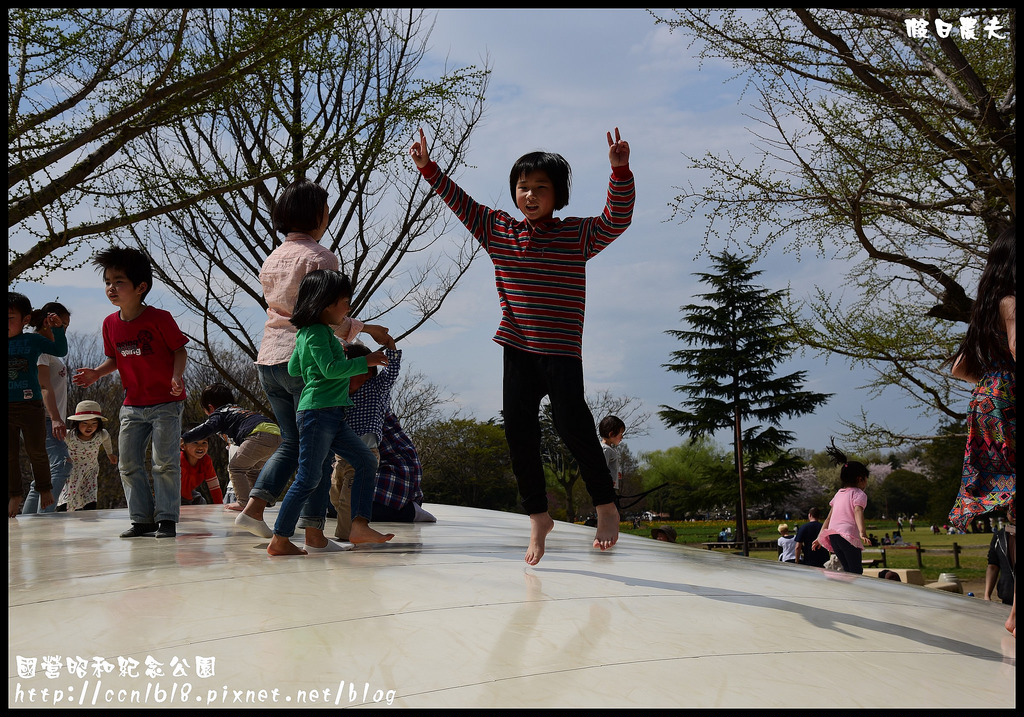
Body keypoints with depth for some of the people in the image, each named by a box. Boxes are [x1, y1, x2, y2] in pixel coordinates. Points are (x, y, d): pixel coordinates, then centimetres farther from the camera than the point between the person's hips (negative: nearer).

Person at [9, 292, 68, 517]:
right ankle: (14, 495, 19)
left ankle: (44, 489, 25)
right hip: (6, 407, 2)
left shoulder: (33, 340, 0)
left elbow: (60, 350, 3)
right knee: (10, 455, 7)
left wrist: (57, 329, -8)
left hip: (30, 406, -2)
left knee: (36, 451, 6)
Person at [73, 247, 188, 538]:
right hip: (133, 405, 6)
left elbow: (180, 350, -8)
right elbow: (115, 359, 14)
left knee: (165, 462, -8)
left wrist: (177, 375, -25)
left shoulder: (159, 318, -14)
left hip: (166, 402, -6)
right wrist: (96, 373, -4)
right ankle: (142, 519, 13)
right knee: (128, 463, 4)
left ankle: (166, 518, 2)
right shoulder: (110, 323, 2)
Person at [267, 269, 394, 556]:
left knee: (366, 461, 6)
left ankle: (359, 526, 2)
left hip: (334, 416, 11)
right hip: (316, 412, -11)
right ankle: (279, 540, -3)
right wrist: (365, 362, -14)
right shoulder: (316, 333, -11)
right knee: (309, 478, -9)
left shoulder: (307, 333, 19)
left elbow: (293, 368, 26)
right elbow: (331, 368, -21)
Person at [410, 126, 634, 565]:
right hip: (518, 349, 4)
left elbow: (618, 220, -14)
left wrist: (620, 173, -26)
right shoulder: (497, 230, 8)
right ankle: (537, 516, 16)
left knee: (571, 422, -15)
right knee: (518, 430, 4)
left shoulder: (578, 235, -2)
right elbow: (459, 202, 15)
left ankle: (605, 505, 4)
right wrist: (428, 169, 10)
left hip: (562, 351, -4)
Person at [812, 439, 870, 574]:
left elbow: (829, 518, 26)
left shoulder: (839, 494, 24)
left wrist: (820, 537, 29)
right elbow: (858, 512, -16)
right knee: (856, 571, -6)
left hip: (832, 534, 7)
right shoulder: (859, 494, 3)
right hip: (848, 534, -7)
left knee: (848, 571, 14)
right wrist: (862, 532, -29)